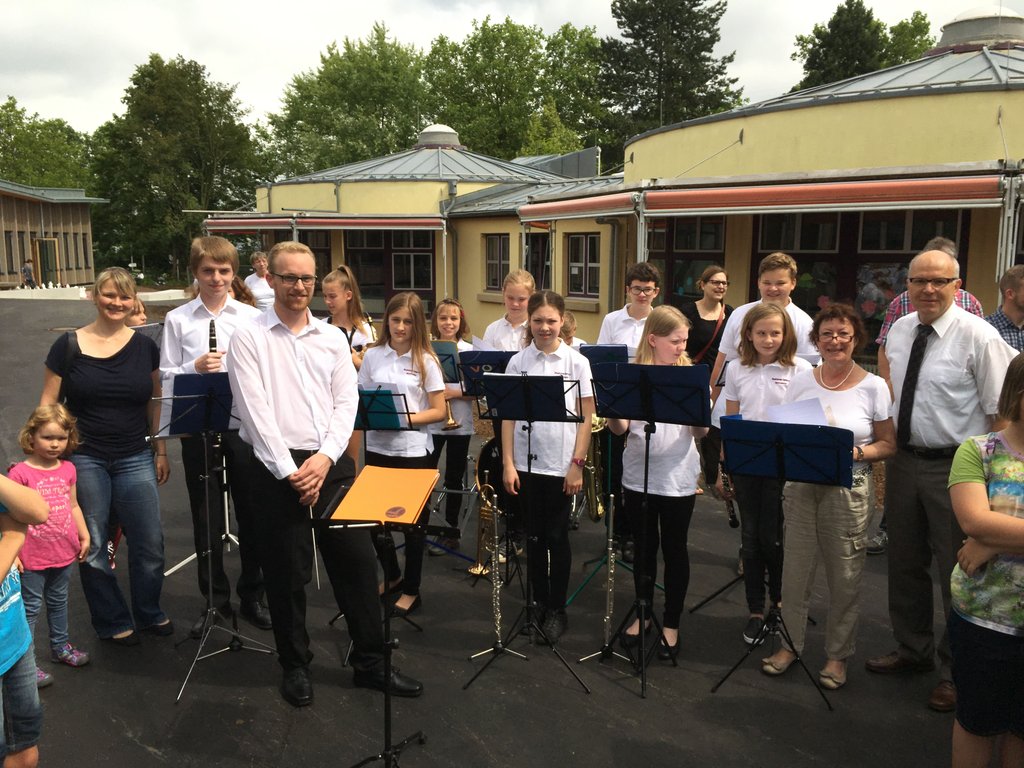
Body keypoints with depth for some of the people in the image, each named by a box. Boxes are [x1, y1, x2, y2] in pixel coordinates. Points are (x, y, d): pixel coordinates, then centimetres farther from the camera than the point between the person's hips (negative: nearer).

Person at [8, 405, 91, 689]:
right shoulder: (20, 473, -16)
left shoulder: (68, 469, 2)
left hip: (64, 552, 6)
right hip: (33, 558, -6)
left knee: (58, 602, 22)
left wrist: (84, 535, 11)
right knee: (29, 608, 5)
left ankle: (60, 647, 38)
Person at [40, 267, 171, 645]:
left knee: (150, 544, 2)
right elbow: (48, 405, 2)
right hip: (83, 460, -1)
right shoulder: (68, 345, -2)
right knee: (92, 547, 8)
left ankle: (149, 613, 26)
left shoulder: (144, 346, 3)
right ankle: (113, 623, 26)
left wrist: (160, 451, 9)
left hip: (135, 460, 2)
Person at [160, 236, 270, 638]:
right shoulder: (177, 319, 2)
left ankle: (251, 596, 26)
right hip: (198, 427, 0)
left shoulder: (252, 318, 2)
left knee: (251, 514, 8)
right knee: (206, 517, 10)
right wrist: (195, 367, -18)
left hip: (244, 425, 0)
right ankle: (215, 599, 26)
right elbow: (167, 376, 1)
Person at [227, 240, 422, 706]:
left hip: (332, 463, 4)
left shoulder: (332, 337, 10)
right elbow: (255, 411, -9)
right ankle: (295, 666, 27)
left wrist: (325, 457, -10)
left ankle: (370, 663, 22)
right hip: (277, 468, -3)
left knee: (357, 562, 6)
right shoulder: (248, 338, -2)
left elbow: (347, 401, 5)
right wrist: (290, 471, -14)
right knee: (287, 574, 7)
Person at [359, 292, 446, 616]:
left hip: (413, 451, -3)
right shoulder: (372, 355, 4)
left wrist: (406, 419, -19)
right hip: (377, 448, 3)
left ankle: (411, 589, 25)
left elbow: (438, 411, -5)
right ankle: (392, 575, 35)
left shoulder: (426, 360, -4)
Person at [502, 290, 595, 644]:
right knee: (534, 536, 12)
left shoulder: (577, 362, -2)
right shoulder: (518, 362, 1)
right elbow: (508, 415, 2)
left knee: (557, 537, 7)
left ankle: (557, 608, 21)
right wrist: (508, 463, -4)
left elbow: (586, 417, -2)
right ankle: (539, 603, 26)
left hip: (561, 465, -1)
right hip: (526, 464, 2)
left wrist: (577, 464, -7)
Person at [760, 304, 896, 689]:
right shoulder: (800, 382, 5)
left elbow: (888, 444, 1)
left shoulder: (873, 387, -2)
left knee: (845, 577, 6)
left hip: (849, 491, -2)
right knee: (794, 570, 7)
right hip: (801, 486, 2)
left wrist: (858, 452, -16)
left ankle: (838, 654, 24)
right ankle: (790, 643, 24)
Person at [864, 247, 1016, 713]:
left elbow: (1000, 411, -13)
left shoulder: (978, 337, -14)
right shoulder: (898, 331, 5)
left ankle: (957, 671, 25)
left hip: (954, 467, -6)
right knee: (905, 563, 18)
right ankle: (912, 650, 39)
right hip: (903, 460, 6)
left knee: (958, 570, 6)